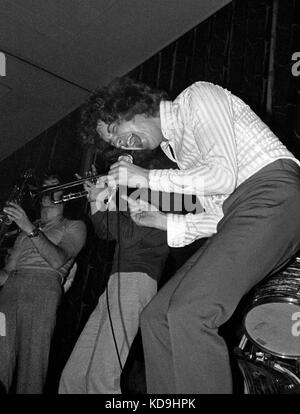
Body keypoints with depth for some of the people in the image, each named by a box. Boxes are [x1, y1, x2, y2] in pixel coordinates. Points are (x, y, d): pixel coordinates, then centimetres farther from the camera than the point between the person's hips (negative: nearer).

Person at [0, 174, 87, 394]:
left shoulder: (74, 226, 15)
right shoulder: (25, 228, 29)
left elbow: (58, 260, -5)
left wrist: (31, 229, -13)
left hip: (43, 291, -4)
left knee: (32, 362, -13)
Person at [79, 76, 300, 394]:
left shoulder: (197, 96, 1)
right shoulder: (173, 146, 24)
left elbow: (223, 175, -14)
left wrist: (148, 178, -6)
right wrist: (162, 221, 12)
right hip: (235, 221, 9)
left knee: (189, 313, -25)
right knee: (157, 317, -1)